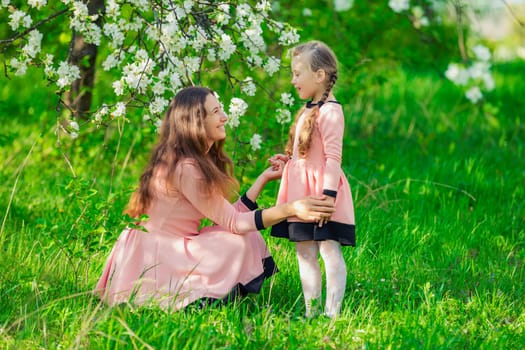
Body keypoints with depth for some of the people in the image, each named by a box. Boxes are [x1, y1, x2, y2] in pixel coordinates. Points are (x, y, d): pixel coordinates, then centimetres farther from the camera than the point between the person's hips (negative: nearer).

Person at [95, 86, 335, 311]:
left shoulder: (201, 161, 9)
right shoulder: (185, 168, -22)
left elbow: (228, 215, 1)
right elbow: (232, 222, -21)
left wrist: (264, 178, 7)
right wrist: (290, 210, -28)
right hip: (154, 260, -10)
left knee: (249, 237, 3)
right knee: (240, 243, -15)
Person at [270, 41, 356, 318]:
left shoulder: (330, 111, -12)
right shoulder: (308, 111, 16)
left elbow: (333, 157, -18)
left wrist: (328, 196, -23)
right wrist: (286, 160, 12)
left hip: (322, 192, -10)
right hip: (302, 194, 10)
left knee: (329, 250, -6)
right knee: (304, 252, 10)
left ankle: (332, 312, -5)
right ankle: (311, 311, 15)